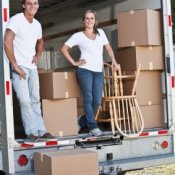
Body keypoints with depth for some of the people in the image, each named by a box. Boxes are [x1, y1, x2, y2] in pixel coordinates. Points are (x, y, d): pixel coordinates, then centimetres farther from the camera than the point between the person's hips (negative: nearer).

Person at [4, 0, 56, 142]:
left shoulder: (37, 24, 10)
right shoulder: (16, 20, -12)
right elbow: (7, 42, -22)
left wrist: (37, 56, 10)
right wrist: (15, 66, -20)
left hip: (32, 67, 7)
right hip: (19, 67, -7)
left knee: (35, 100, 8)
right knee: (25, 101, -12)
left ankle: (41, 131, 13)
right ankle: (32, 132, -2)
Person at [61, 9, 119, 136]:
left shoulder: (100, 32, 15)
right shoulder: (78, 36, 3)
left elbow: (108, 48, 20)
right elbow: (64, 49, 3)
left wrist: (114, 61, 6)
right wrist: (74, 62, -2)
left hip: (98, 72, 4)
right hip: (85, 70, -4)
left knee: (97, 101, 0)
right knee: (88, 99, -6)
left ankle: (83, 121, 21)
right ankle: (93, 127, -1)